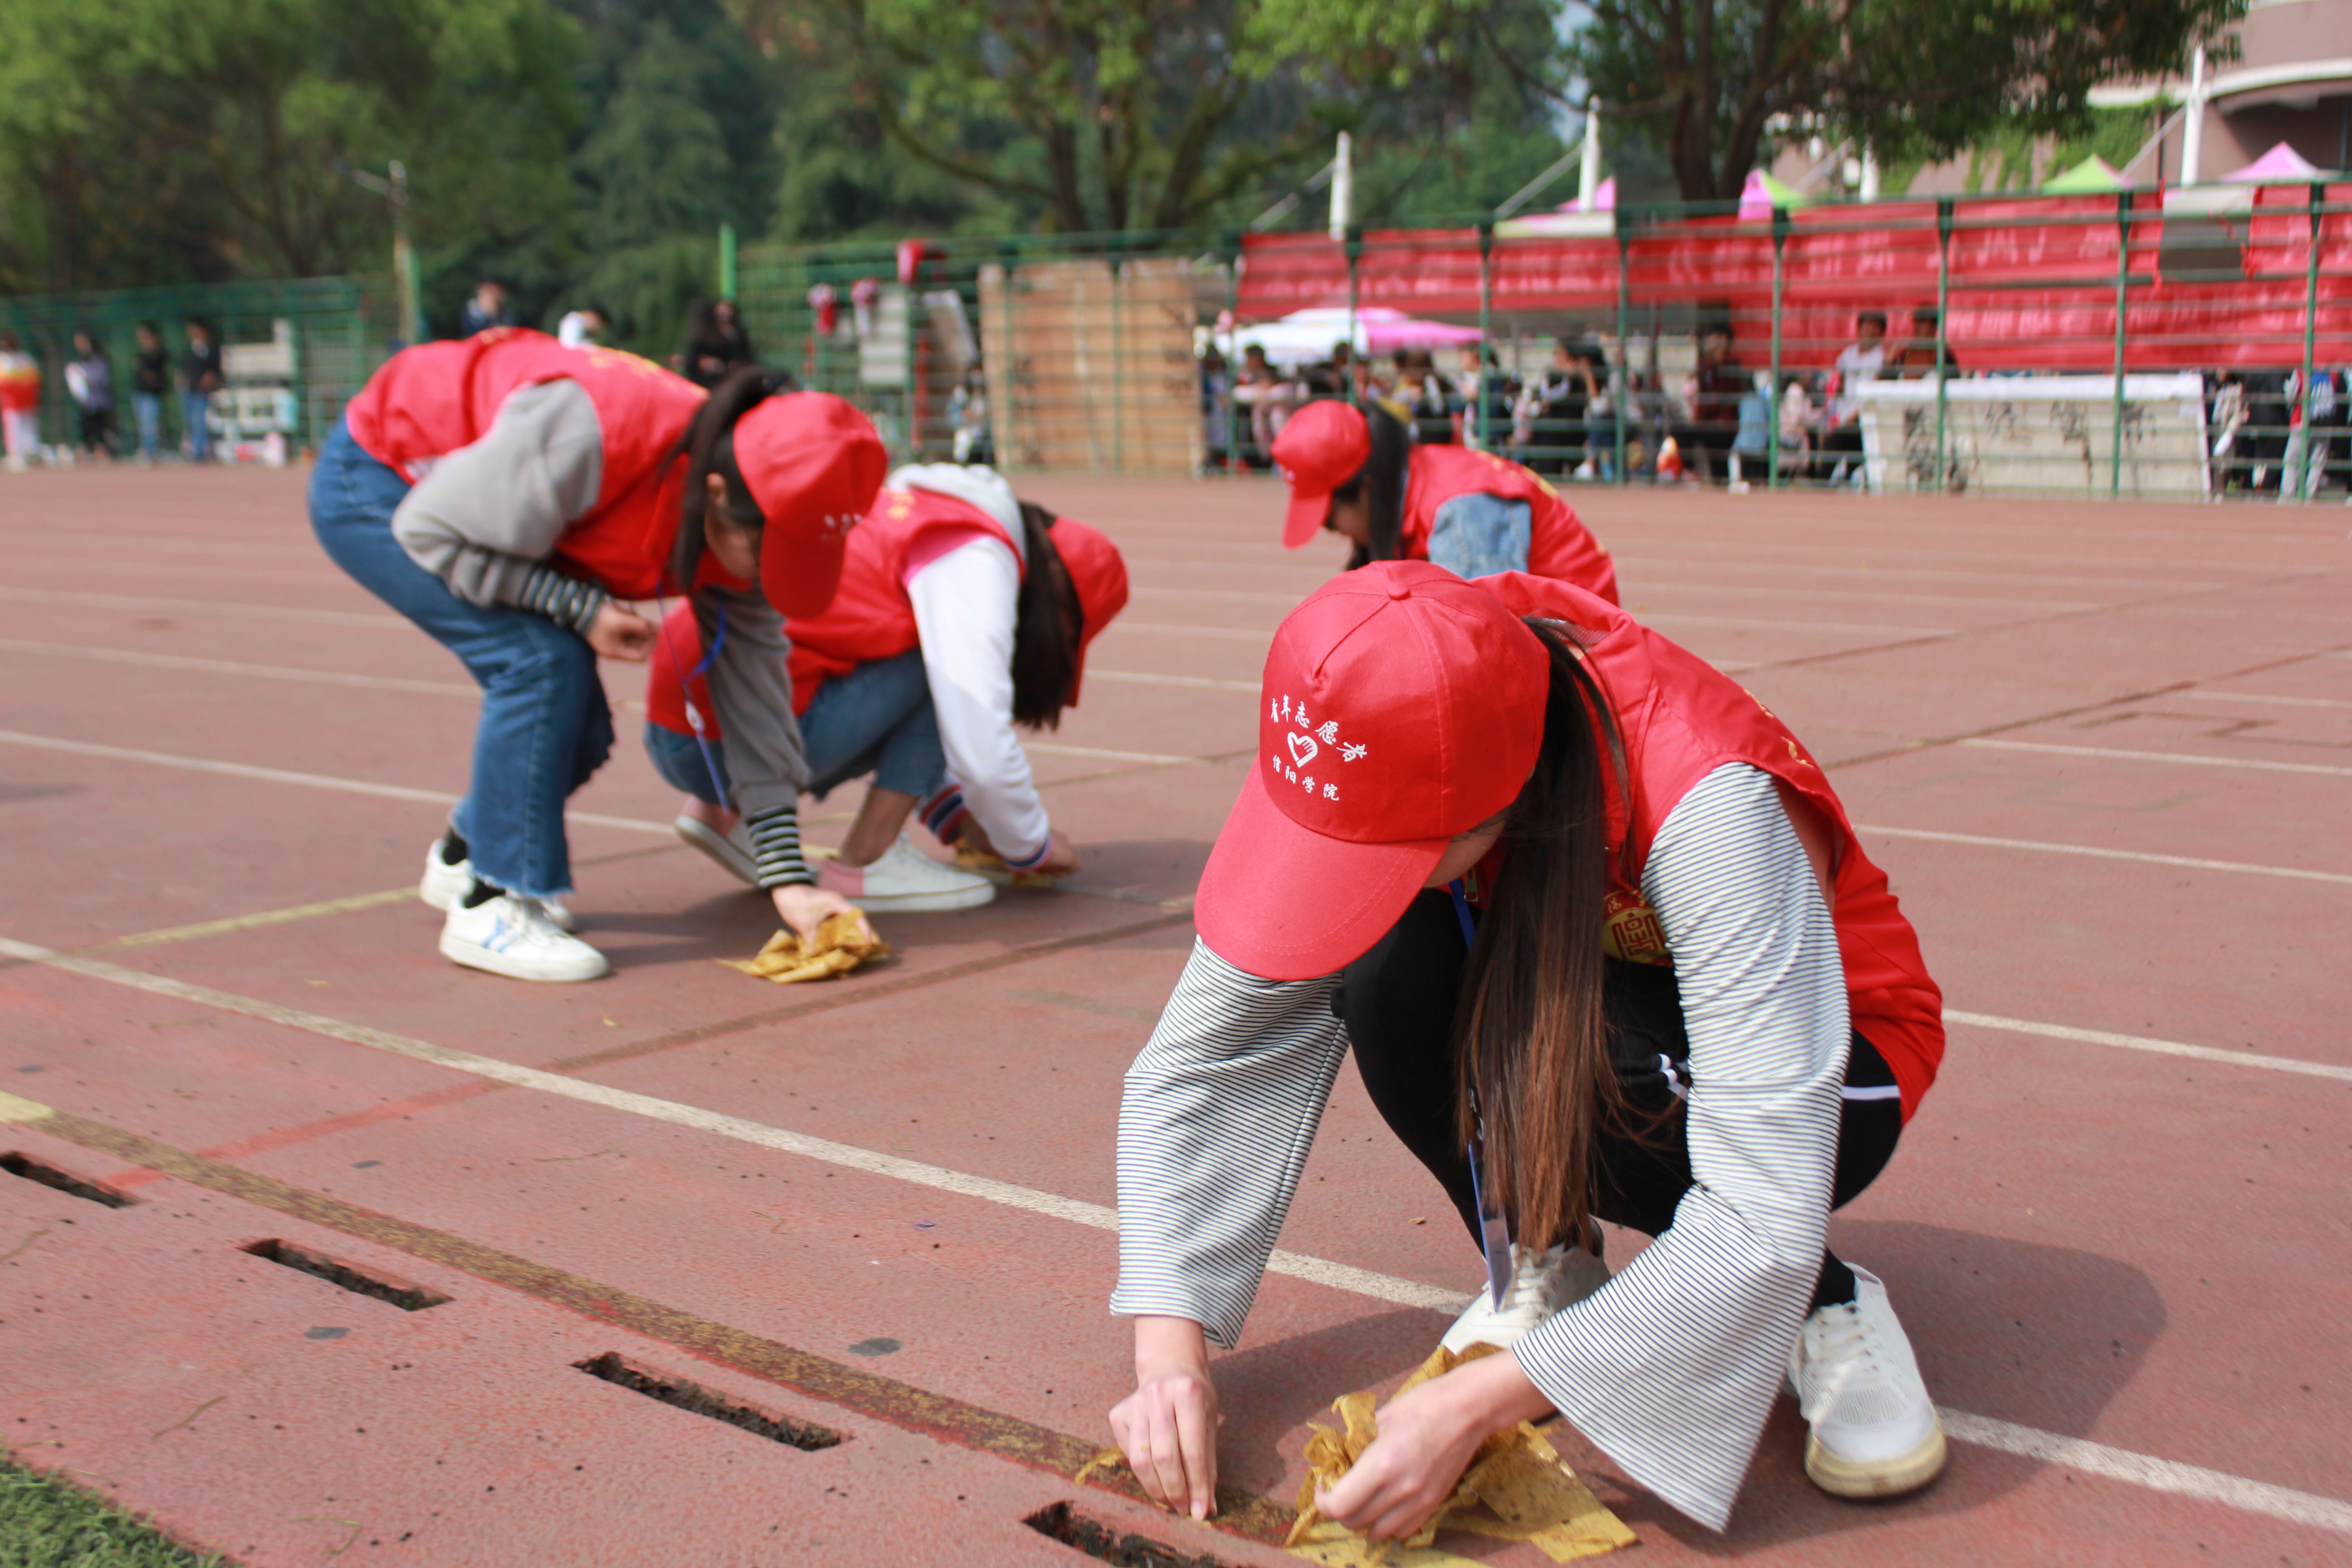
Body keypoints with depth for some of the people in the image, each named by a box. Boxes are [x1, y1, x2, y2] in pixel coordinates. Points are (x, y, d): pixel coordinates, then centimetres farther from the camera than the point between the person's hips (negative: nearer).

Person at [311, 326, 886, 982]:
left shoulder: (747, 528, -18)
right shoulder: (590, 434, -41)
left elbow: (755, 693, -11)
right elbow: (434, 531, -29)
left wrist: (788, 879, -13)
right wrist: (582, 607, -30)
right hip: (372, 486, -7)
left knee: (579, 727, 0)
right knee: (545, 662, -25)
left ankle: (464, 856, 28)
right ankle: (492, 905, -13)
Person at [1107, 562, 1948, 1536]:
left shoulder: (1709, 805, -37)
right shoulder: (1373, 775, -23)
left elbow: (1765, 1220, -37)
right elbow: (1195, 1064, -15)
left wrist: (1475, 1404, -39)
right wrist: (1171, 1350, -27)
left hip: (1823, 1067, -4)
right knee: (1387, 962, -29)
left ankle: (1825, 1302, -10)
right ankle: (1546, 1266, -5)